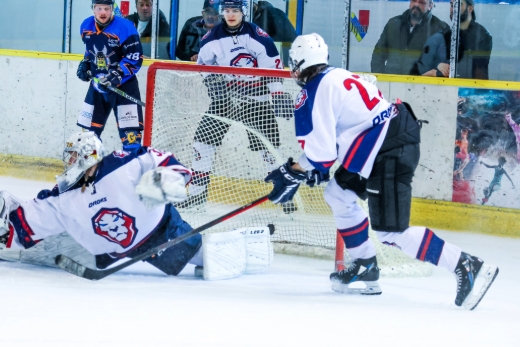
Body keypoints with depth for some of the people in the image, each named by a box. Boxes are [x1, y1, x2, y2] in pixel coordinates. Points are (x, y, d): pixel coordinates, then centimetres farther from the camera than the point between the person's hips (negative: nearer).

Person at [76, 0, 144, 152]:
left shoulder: (124, 28, -20)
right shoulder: (86, 26, 1)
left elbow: (135, 58, -19)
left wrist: (118, 74, -29)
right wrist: (85, 64, 4)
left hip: (124, 85, -6)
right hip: (98, 84, 6)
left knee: (130, 132, -12)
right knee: (89, 129, 13)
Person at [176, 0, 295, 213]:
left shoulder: (259, 37, -13)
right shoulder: (211, 39, -4)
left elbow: (273, 68, -10)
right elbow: (203, 66, 9)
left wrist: (279, 96, -15)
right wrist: (212, 81, -9)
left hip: (255, 99, -3)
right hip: (225, 97, 3)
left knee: (269, 144, -6)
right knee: (203, 138, -4)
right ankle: (197, 193, 4)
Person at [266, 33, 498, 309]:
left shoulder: (313, 92, -10)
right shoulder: (336, 77, 18)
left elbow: (320, 149, -14)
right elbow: (328, 139, 25)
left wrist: (292, 175, -2)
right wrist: (295, 169, 23)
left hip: (390, 151, -10)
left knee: (390, 231, -10)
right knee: (339, 195, 20)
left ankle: (466, 267, -15)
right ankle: (365, 268, 23)